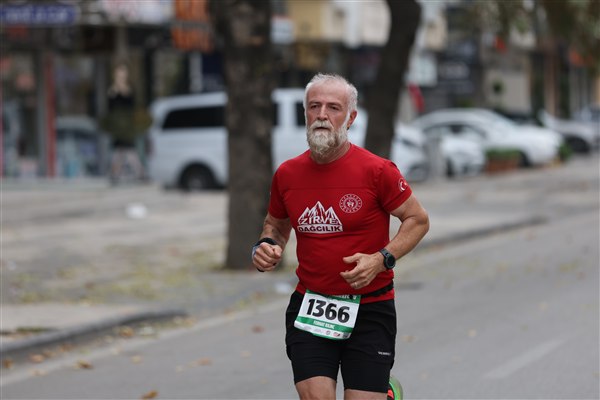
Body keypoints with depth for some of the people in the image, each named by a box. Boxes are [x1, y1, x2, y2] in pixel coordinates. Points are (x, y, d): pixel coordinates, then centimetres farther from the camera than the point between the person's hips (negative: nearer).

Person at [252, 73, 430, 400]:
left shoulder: (376, 171, -10)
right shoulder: (287, 174, 2)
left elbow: (418, 220, -1)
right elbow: (275, 224, 20)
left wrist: (381, 259, -16)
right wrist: (266, 247, -2)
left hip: (369, 309, -3)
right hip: (308, 308, 3)